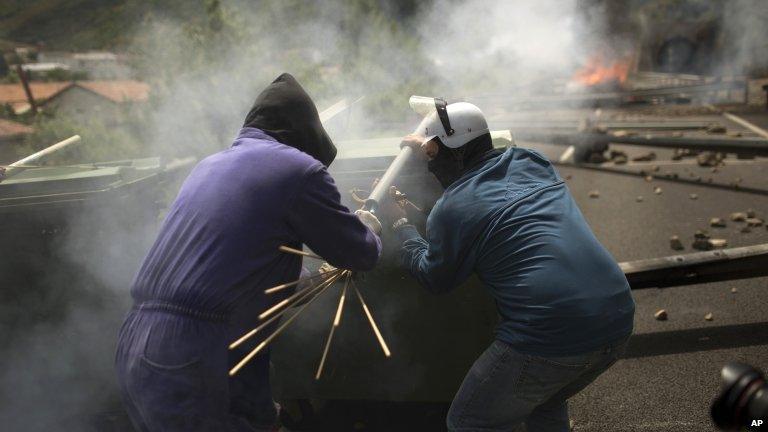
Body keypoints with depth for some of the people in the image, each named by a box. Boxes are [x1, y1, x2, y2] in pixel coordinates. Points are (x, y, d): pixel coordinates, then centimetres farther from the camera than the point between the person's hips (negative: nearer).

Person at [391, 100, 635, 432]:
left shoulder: (450, 209, -6)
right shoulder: (530, 160, 12)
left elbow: (434, 278, 12)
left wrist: (401, 225, 22)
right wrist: (436, 148, 39)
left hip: (548, 337, -7)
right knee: (545, 405, 34)